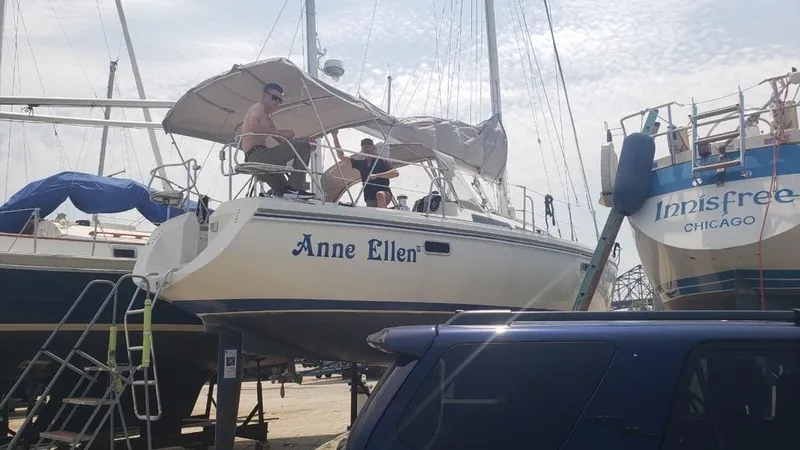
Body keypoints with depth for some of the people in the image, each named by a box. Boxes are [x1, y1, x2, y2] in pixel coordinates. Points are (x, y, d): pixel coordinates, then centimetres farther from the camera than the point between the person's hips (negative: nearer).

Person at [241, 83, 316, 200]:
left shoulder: (267, 120, 31)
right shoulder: (259, 107, 3)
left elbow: (280, 141, 23)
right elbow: (253, 126, -20)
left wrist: (301, 140, 8)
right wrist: (280, 132, -20)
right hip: (258, 155, -11)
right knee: (303, 147, -16)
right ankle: (293, 187, -22)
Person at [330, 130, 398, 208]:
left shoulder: (381, 161, 0)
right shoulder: (361, 163, 15)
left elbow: (395, 173, -14)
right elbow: (341, 156, 17)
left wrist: (376, 175, -21)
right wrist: (335, 138, 10)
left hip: (385, 195, -5)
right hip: (370, 200, 5)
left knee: (380, 194, -39)